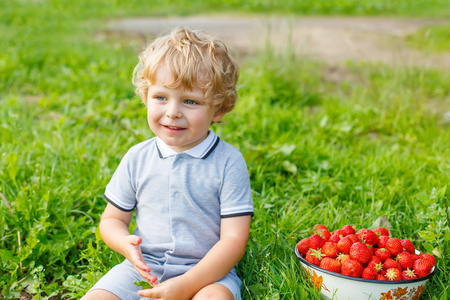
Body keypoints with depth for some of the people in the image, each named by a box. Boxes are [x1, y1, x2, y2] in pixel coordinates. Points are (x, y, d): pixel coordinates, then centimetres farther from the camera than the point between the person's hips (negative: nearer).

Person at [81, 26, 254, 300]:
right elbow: (112, 218, 14)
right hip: (143, 268, 3)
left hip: (209, 270, -2)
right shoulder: (137, 158, 4)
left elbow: (234, 239, -11)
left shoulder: (228, 162, -7)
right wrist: (125, 243, -11)